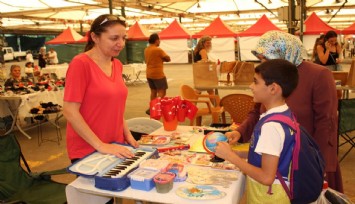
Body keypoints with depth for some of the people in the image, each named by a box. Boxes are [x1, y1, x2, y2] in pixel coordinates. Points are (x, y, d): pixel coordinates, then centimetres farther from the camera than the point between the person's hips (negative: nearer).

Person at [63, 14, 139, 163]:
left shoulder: (117, 65, 5)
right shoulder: (81, 63, -15)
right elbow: (70, 111, -18)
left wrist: (127, 135, 4)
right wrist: (100, 145, -20)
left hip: (116, 148, 7)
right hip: (87, 151, -6)